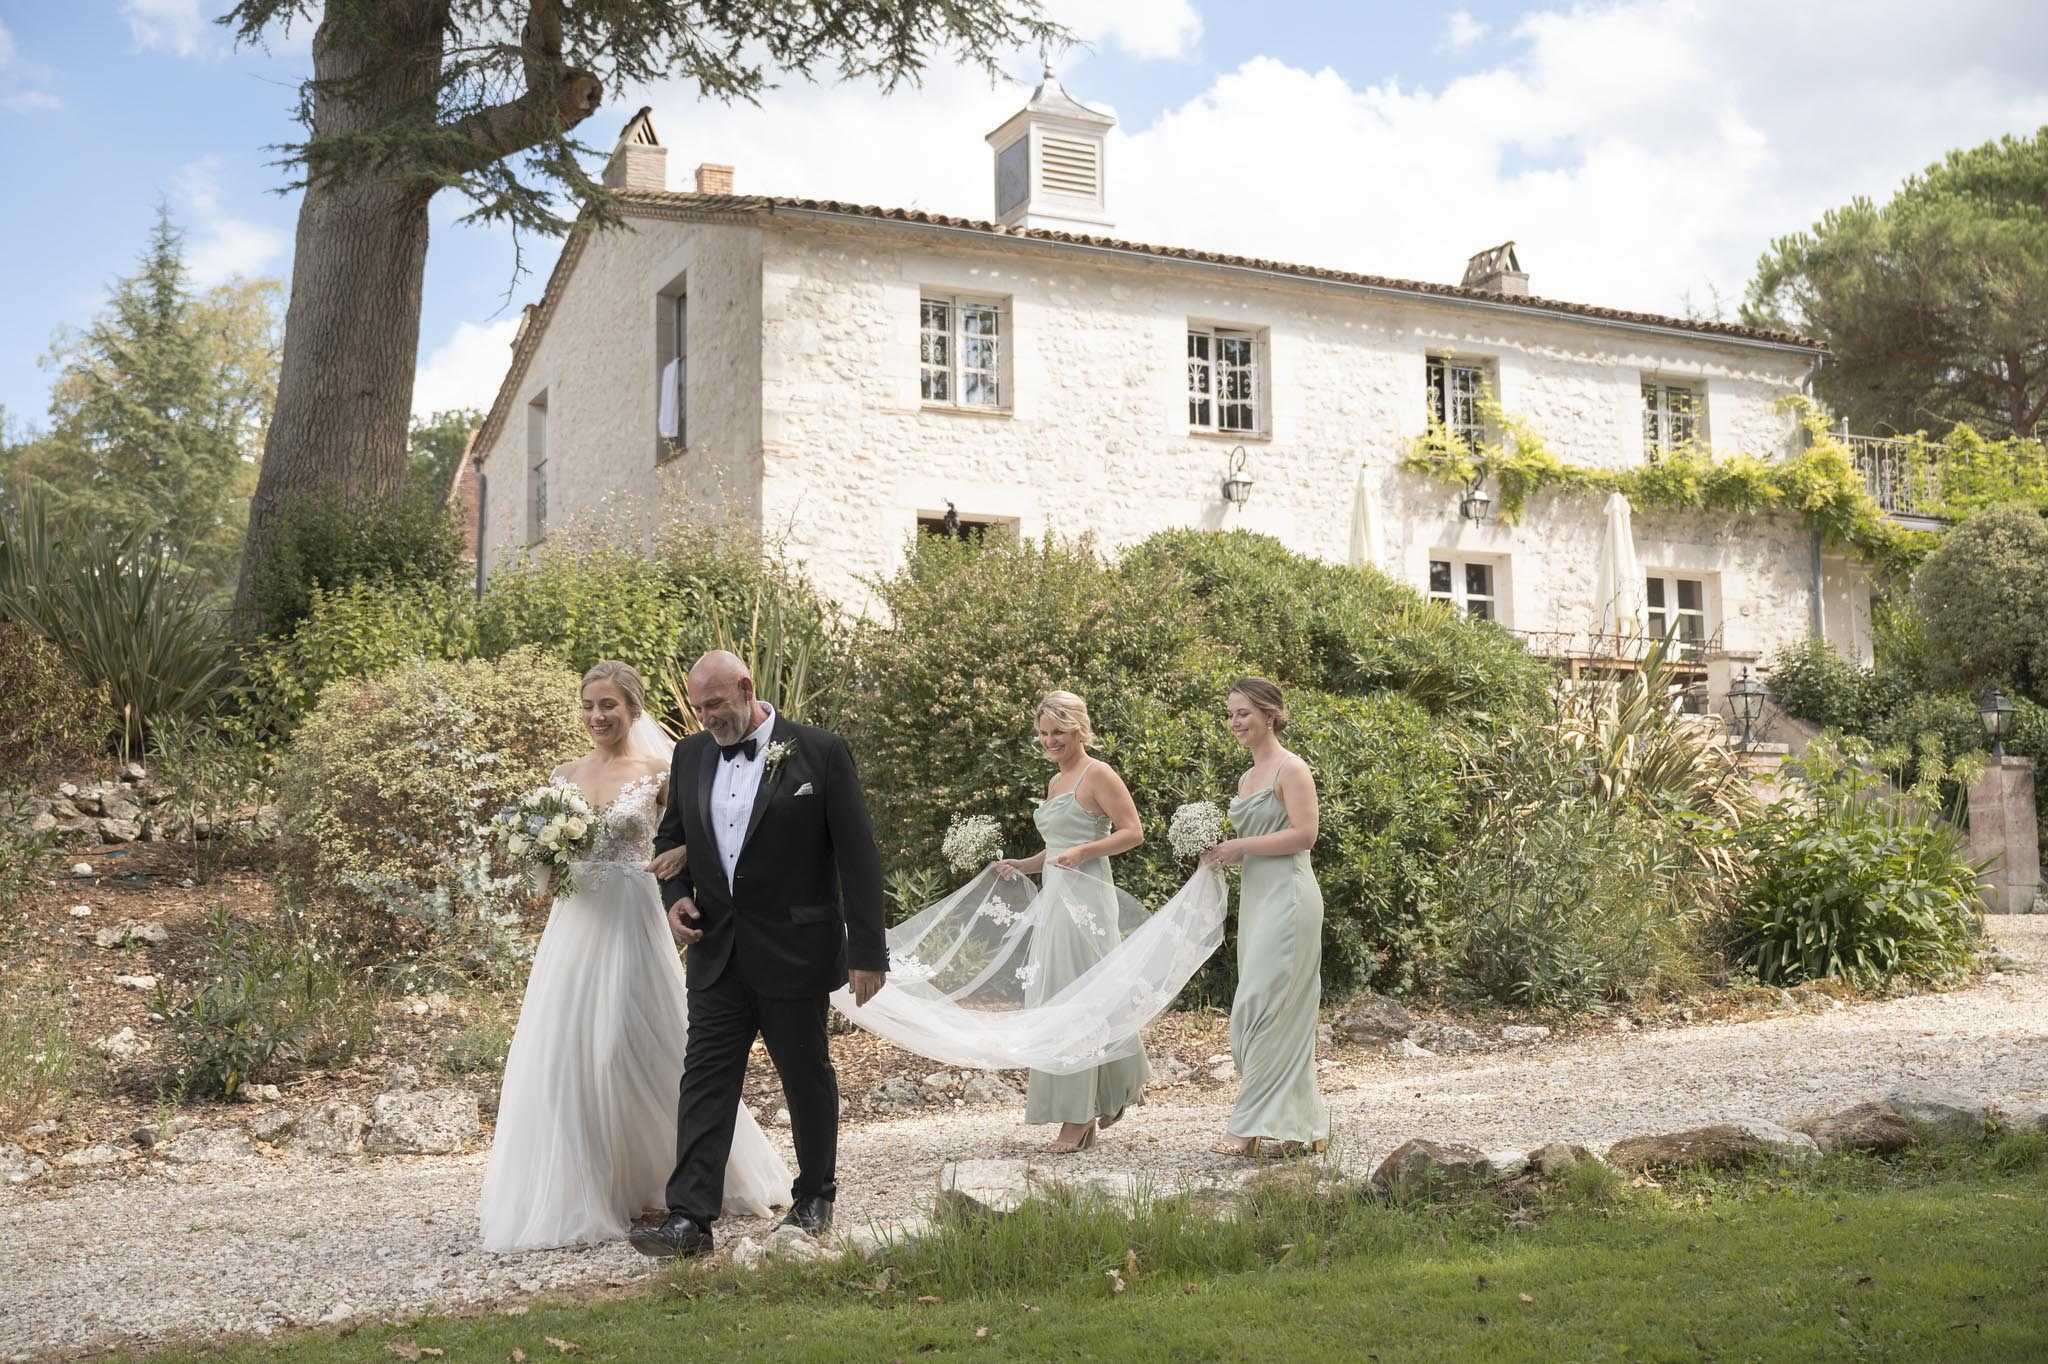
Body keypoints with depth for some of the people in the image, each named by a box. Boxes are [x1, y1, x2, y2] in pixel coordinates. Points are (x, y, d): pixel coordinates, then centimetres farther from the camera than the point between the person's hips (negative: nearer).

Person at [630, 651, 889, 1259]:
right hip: (717, 952, 4)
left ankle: (815, 1198, 29)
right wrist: (675, 896, -4)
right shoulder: (690, 755, 6)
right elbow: (671, 840, 18)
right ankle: (690, 1219, 1)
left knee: (807, 1078, 10)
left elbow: (857, 855, -9)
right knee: (705, 1081, -1)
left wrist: (867, 951, -11)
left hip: (796, 952, -4)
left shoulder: (819, 752, -9)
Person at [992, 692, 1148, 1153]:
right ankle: (1123, 1086, 23)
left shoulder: (1098, 775, -7)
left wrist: (1084, 851, -23)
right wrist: (1021, 866, 14)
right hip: (1056, 898, 9)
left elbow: (1133, 832, -13)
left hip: (1084, 899, -9)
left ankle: (1079, 1118, 0)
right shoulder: (1055, 781, 18)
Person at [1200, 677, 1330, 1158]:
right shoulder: (1247, 777, 18)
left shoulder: (1290, 769, -8)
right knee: (1270, 1009, 9)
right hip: (1256, 896, 9)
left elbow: (1304, 833, -17)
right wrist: (1223, 850, 5)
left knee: (1264, 1005, -9)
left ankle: (1262, 1125, -3)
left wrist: (1241, 847, -15)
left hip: (1286, 896, -9)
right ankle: (1296, 1122, 16)